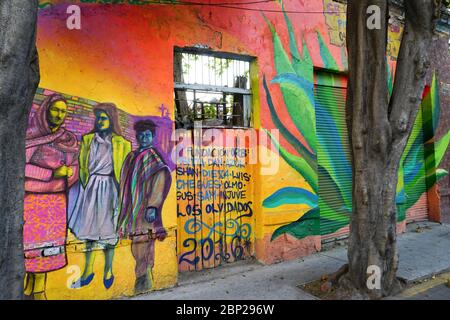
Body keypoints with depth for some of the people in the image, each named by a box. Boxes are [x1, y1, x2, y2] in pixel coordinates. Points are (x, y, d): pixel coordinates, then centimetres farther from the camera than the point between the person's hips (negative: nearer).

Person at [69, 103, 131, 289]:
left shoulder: (121, 144, -1)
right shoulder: (88, 140, 8)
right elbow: (82, 166, 10)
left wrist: (121, 193, -8)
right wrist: (86, 187, 5)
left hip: (109, 189, -3)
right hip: (91, 188, 3)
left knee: (108, 229, 5)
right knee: (90, 227, 7)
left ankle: (108, 271, 18)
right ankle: (88, 271, 20)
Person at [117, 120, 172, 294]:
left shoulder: (153, 156, -2)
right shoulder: (131, 157, 17)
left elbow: (159, 181, -13)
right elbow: (126, 184, 20)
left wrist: (152, 206, -23)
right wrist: (123, 210, 18)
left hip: (145, 209, -6)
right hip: (132, 209, 6)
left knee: (142, 242, -9)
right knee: (138, 243, 10)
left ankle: (144, 278, 0)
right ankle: (144, 277, 21)